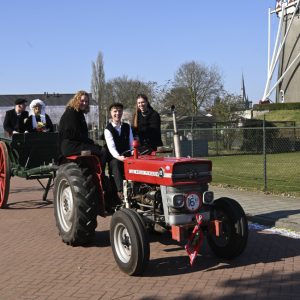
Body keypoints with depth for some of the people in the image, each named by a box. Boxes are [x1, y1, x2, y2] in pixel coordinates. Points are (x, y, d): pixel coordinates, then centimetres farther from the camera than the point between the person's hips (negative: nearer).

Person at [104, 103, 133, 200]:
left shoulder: (127, 127, 13)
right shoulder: (108, 129, -2)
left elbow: (131, 143, 9)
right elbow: (111, 146, -16)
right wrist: (118, 157, -34)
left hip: (127, 156, 3)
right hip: (114, 158, -3)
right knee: (116, 163, -37)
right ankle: (120, 191, -45)